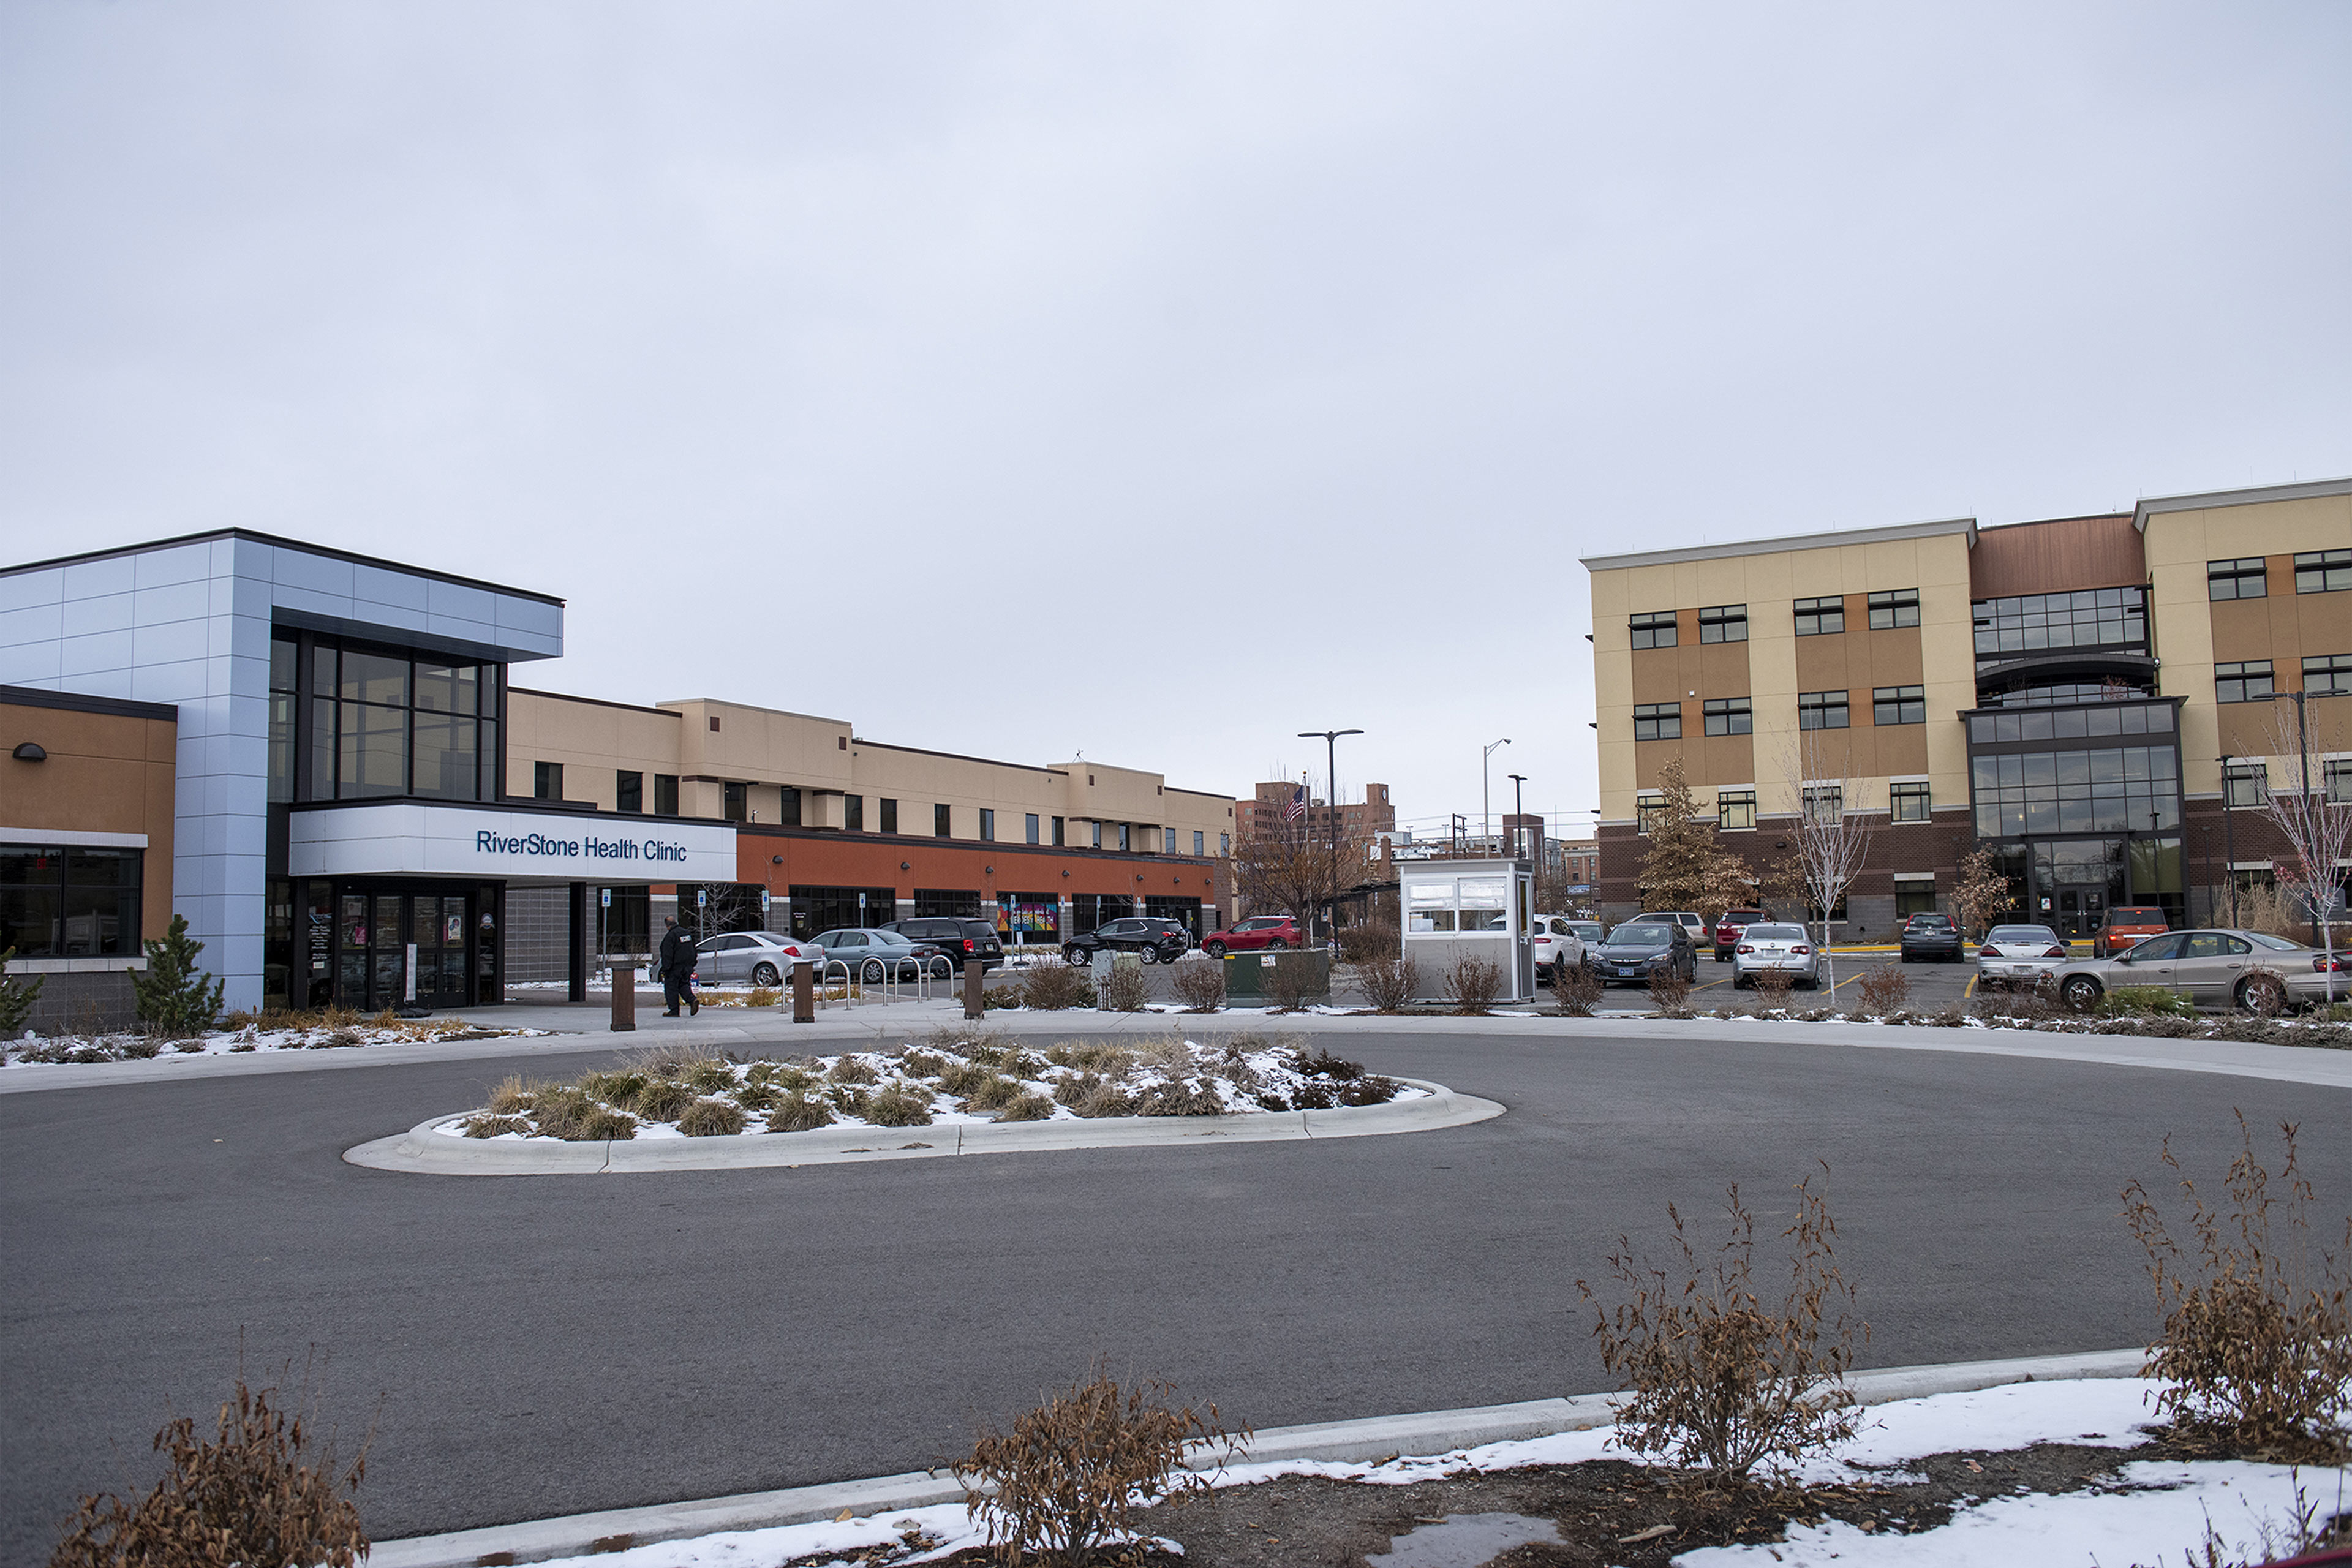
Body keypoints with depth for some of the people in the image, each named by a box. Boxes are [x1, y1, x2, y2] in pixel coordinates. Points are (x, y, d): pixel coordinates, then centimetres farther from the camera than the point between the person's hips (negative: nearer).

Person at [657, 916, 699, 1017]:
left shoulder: (670, 936, -13)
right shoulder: (687, 933, 13)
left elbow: (667, 955, -16)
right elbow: (694, 951, 20)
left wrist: (666, 969, -14)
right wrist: (692, 965, 25)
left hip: (675, 967, -7)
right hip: (687, 966, 7)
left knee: (671, 987, 2)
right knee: (684, 986, 14)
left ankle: (674, 1011, 2)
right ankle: (693, 1000, -10)